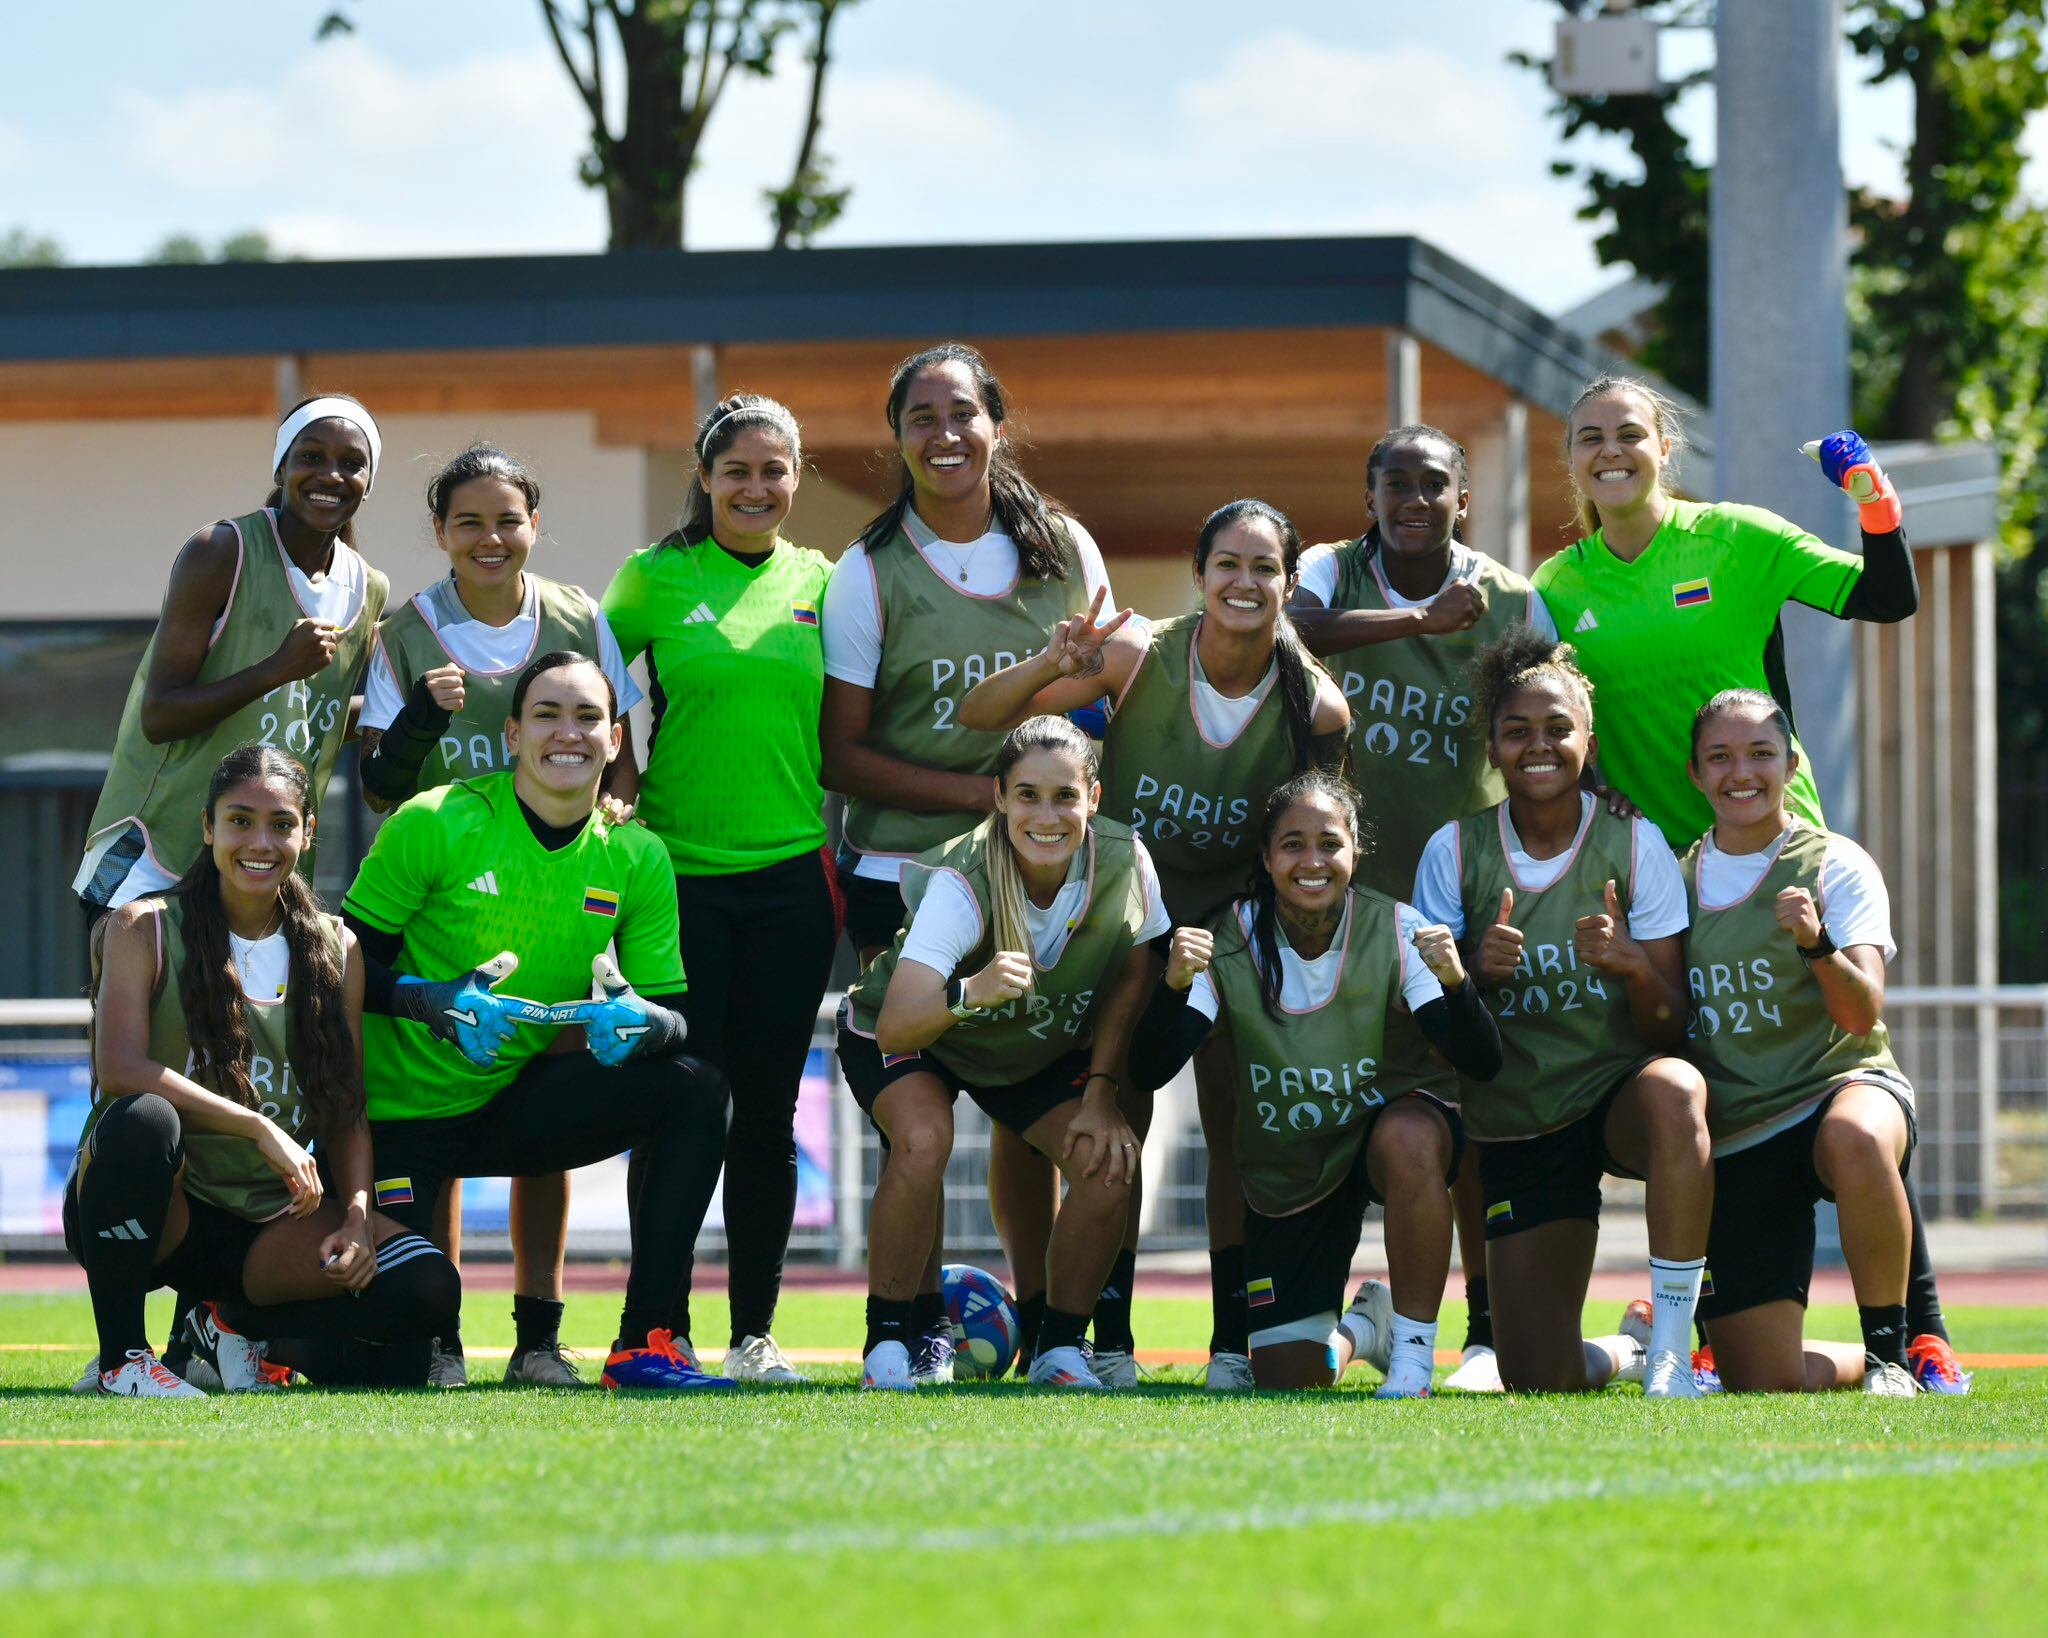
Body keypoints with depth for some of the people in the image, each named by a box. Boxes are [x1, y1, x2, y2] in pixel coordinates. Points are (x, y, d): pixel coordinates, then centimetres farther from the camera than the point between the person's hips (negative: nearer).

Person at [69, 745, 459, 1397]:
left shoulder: (335, 950, 8)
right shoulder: (145, 929, -4)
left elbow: (348, 1114, 8)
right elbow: (120, 1070, -19)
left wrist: (357, 1215, -10)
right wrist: (261, 1127, -25)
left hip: (268, 1222, 4)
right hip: (161, 1212, -4)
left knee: (427, 1289, -21)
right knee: (144, 1118, -39)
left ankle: (229, 1325, 5)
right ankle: (119, 1357, -20)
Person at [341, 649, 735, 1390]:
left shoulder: (637, 859, -2)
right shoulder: (436, 824, -13)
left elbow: (673, 1014, -3)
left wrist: (642, 1022, -27)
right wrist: (429, 1001, -29)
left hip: (512, 1104, 5)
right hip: (398, 1109, -4)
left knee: (694, 1089, -18)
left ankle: (645, 1345, -15)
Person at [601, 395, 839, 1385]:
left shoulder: (824, 584, 9)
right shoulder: (655, 579, 3)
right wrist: (616, 775, -3)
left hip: (793, 872, 2)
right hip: (679, 870, -2)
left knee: (768, 1108, 4)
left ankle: (754, 1332, 11)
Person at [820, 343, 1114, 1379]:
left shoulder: (1064, 552, 7)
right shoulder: (870, 572, -1)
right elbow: (842, 754, -4)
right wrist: (981, 792, -14)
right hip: (903, 872, -2)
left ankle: (1040, 1321, 14)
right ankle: (921, 1324, 3)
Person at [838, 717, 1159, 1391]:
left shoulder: (1124, 861, -25)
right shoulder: (960, 883, -36)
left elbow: (1130, 980, -4)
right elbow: (893, 1029, -46)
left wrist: (1101, 1095, -10)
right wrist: (968, 993, -64)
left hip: (1044, 1050, 4)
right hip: (923, 1039, -4)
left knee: (1109, 1160, -19)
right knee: (924, 1139, -33)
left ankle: (1059, 1348, 1)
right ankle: (886, 1342, -16)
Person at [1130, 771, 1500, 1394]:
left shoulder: (1393, 930, -18)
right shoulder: (1230, 942, -16)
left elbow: (1481, 1063, -24)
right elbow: (1149, 1072, -23)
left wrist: (1455, 982, -44)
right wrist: (1174, 985, -42)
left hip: (1379, 1134, -2)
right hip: (1284, 1175, 2)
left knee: (1411, 1134, -40)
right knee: (1288, 1381, -2)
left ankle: (1412, 1360, -23)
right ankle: (1359, 1330, 37)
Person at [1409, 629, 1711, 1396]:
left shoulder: (1636, 844, -6)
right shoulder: (1455, 851, -3)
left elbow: (1669, 1029, -7)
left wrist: (1634, 966, -28)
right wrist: (1474, 970, -21)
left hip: (1618, 1089, -2)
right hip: (1514, 1125, 2)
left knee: (1673, 1090, -41)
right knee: (1540, 1380, -6)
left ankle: (1672, 1347, -28)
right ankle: (1621, 1354, 34)